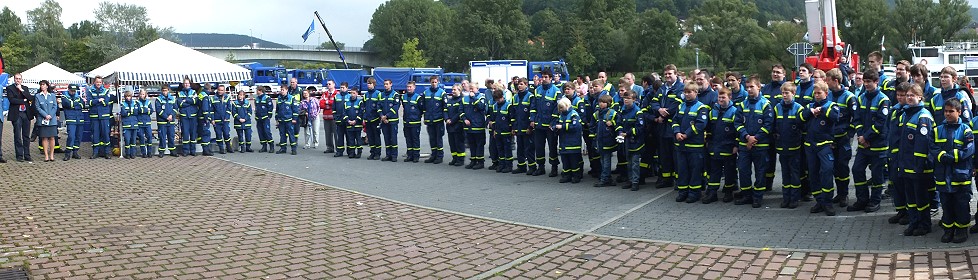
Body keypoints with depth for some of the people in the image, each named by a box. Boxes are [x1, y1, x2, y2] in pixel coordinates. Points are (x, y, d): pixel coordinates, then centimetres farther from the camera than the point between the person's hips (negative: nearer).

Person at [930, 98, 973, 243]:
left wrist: (952, 157, -17)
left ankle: (962, 229, 15)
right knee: (946, 203, 10)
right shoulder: (938, 130, 9)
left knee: (962, 204, 4)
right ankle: (948, 229, 20)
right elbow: (933, 149, 1)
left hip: (961, 174, -3)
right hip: (943, 175, 3)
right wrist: (943, 156, -16)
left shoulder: (965, 130, -2)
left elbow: (969, 150, -10)